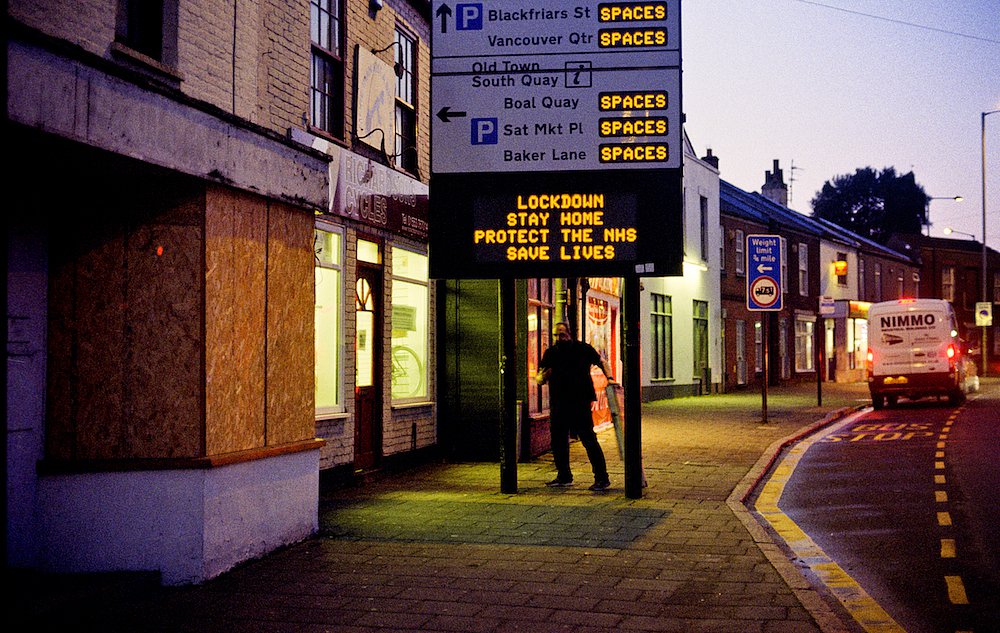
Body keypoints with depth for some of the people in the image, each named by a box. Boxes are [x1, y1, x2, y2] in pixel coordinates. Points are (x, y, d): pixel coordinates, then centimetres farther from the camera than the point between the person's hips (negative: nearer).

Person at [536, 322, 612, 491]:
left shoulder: (583, 349, 0)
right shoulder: (550, 353, 8)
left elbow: (601, 362, 12)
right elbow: (539, 379, 9)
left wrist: (609, 378, -6)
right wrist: (543, 377, -15)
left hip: (580, 403, -5)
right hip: (558, 404, 5)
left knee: (588, 439, -9)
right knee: (558, 441, 10)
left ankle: (602, 478, -5)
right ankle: (564, 476, 25)